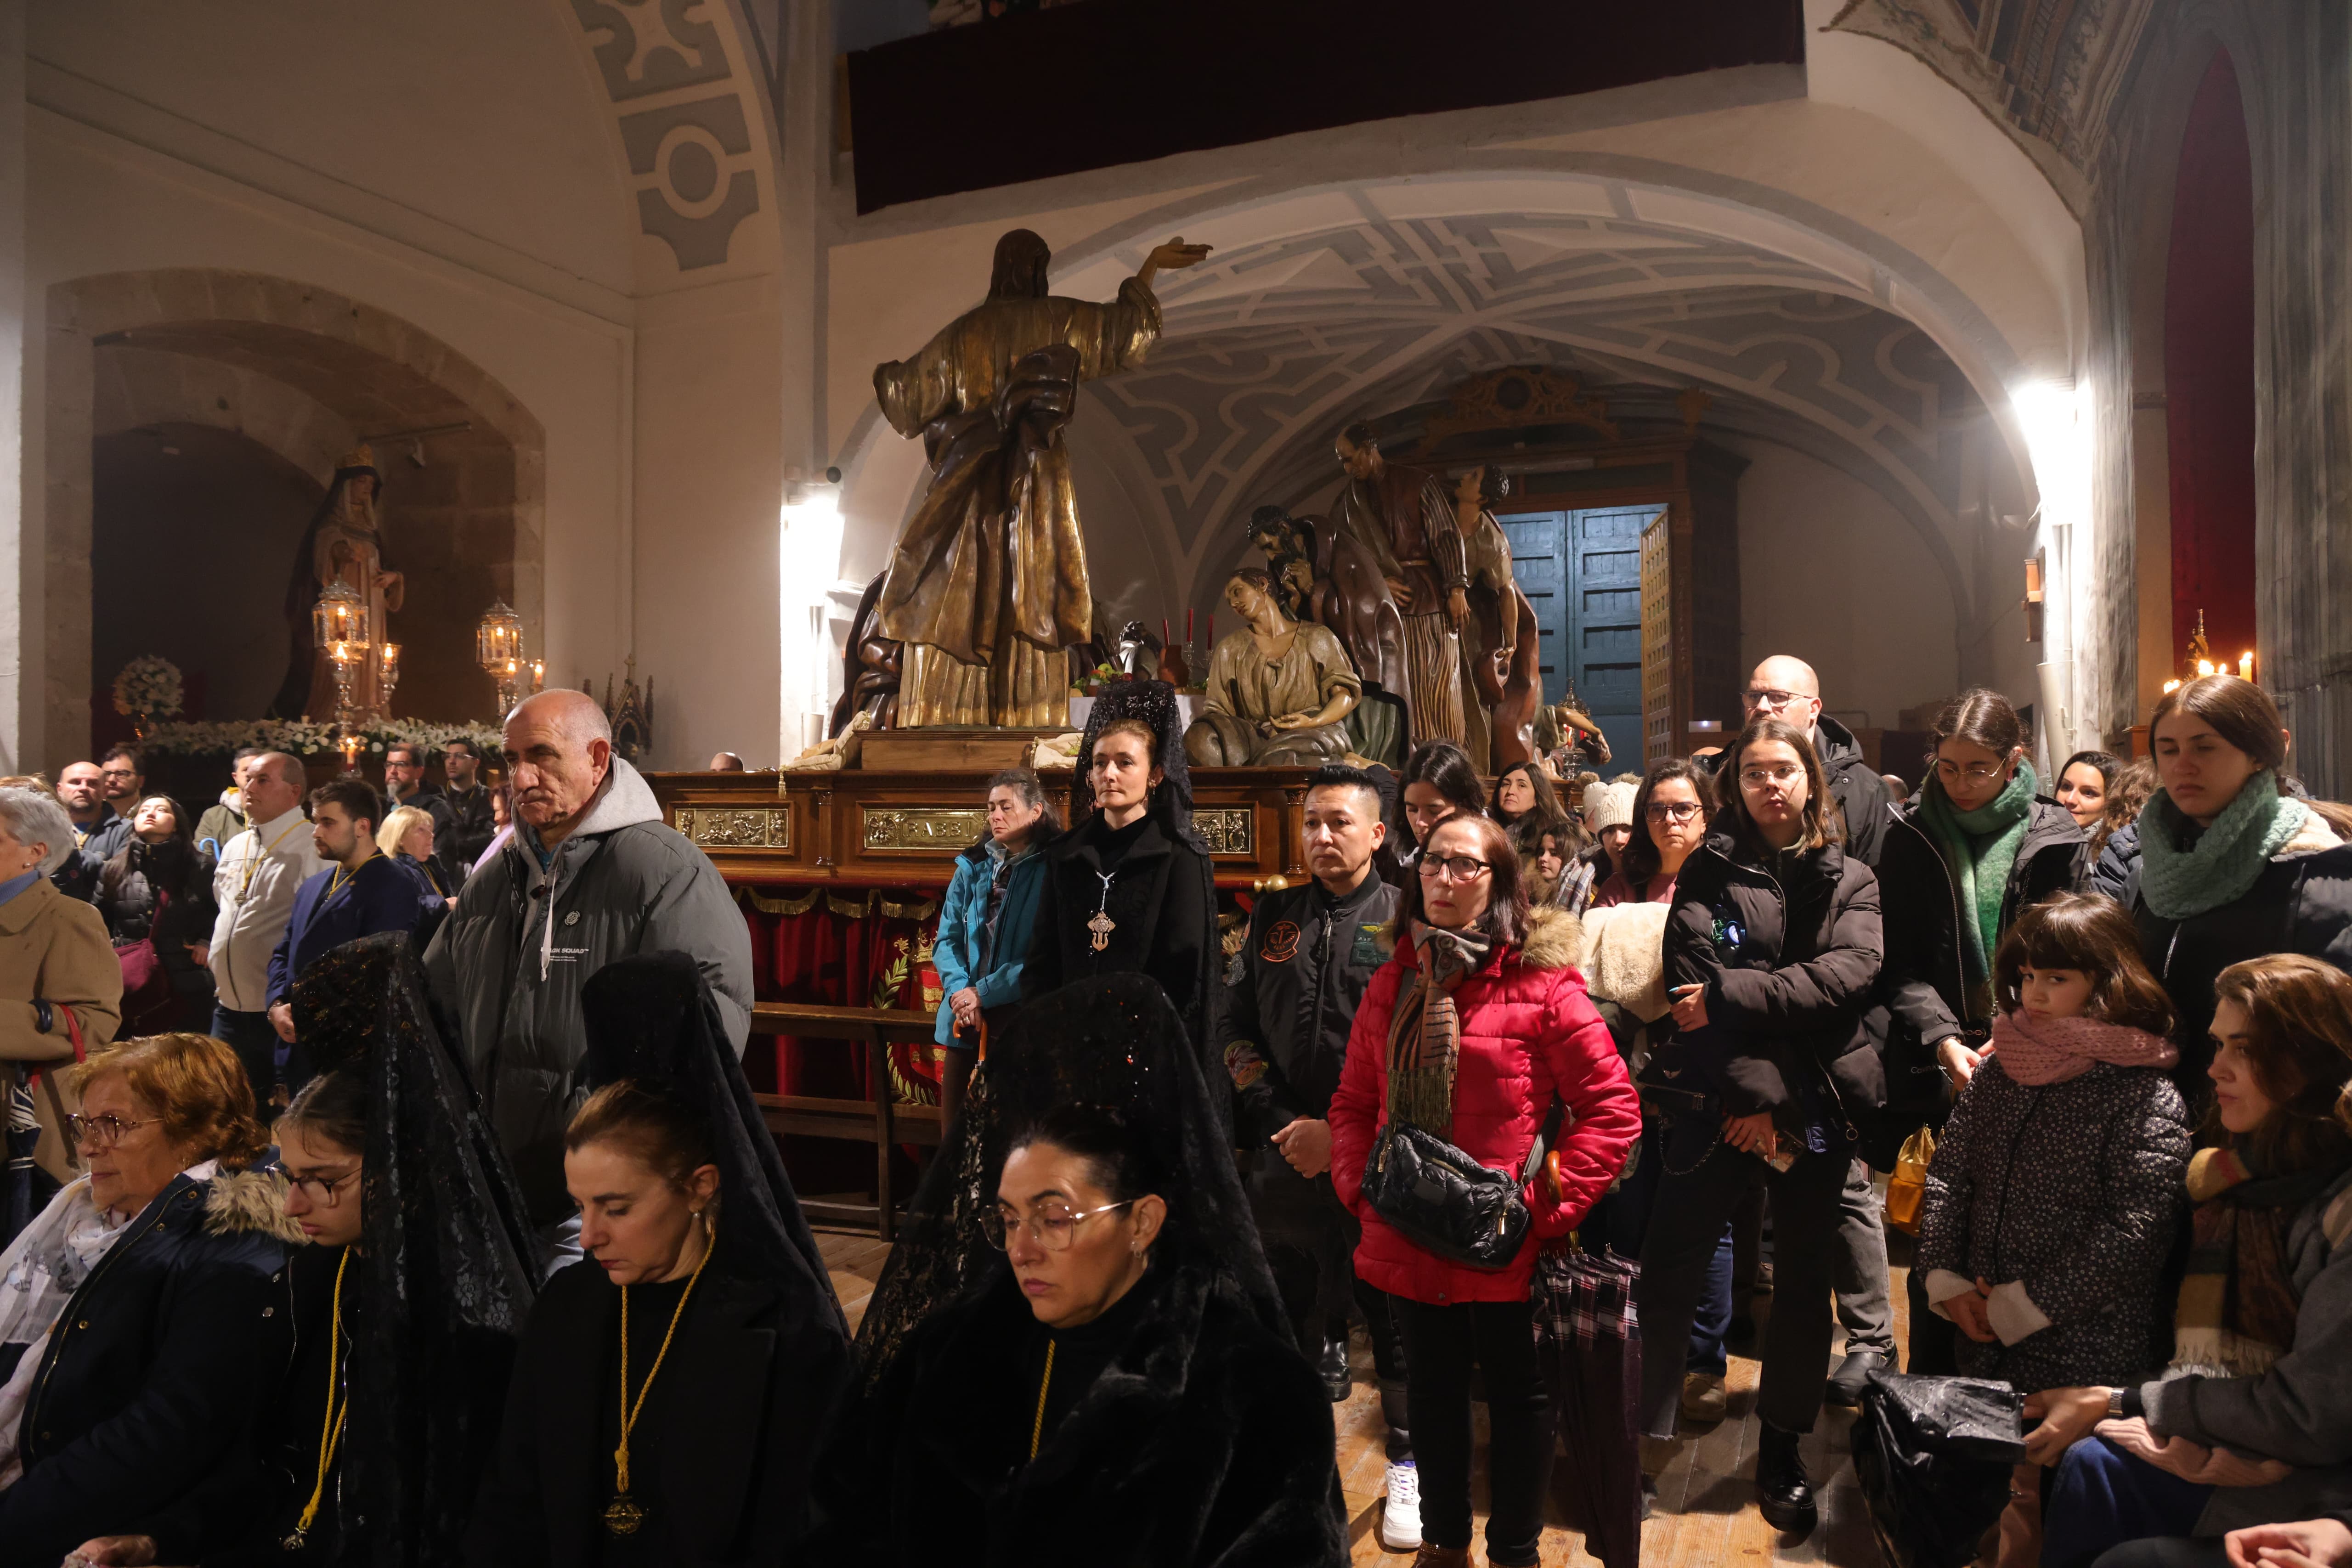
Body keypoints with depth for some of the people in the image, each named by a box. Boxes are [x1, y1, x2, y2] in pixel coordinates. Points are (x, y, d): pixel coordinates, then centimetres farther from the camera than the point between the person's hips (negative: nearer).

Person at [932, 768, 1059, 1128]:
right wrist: (959, 991, -10)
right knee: (954, 1122, 9)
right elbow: (947, 939, 7)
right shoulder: (971, 868, 9)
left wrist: (984, 992, -14)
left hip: (1020, 1018, -4)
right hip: (964, 1018, 4)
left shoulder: (1051, 871, -6)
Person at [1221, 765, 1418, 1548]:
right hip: (1285, 1154, 4)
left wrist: (1342, 1133, -14)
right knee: (1291, 1307, 14)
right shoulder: (1273, 918, 7)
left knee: (1395, 1308, 7)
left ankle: (1408, 1463, 27)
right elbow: (1237, 1029, 10)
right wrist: (1280, 1122, -2)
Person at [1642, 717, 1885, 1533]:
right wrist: (1753, 1093, -17)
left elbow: (1848, 974, -11)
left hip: (1817, 1108, 2)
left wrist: (1730, 996, -20)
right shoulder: (1709, 871, 2)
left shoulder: (1850, 881, 8)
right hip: (1722, 1103, -2)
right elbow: (1690, 986, -9)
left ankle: (1783, 1449, 29)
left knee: (1804, 1281, 13)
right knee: (1667, 1275, -3)